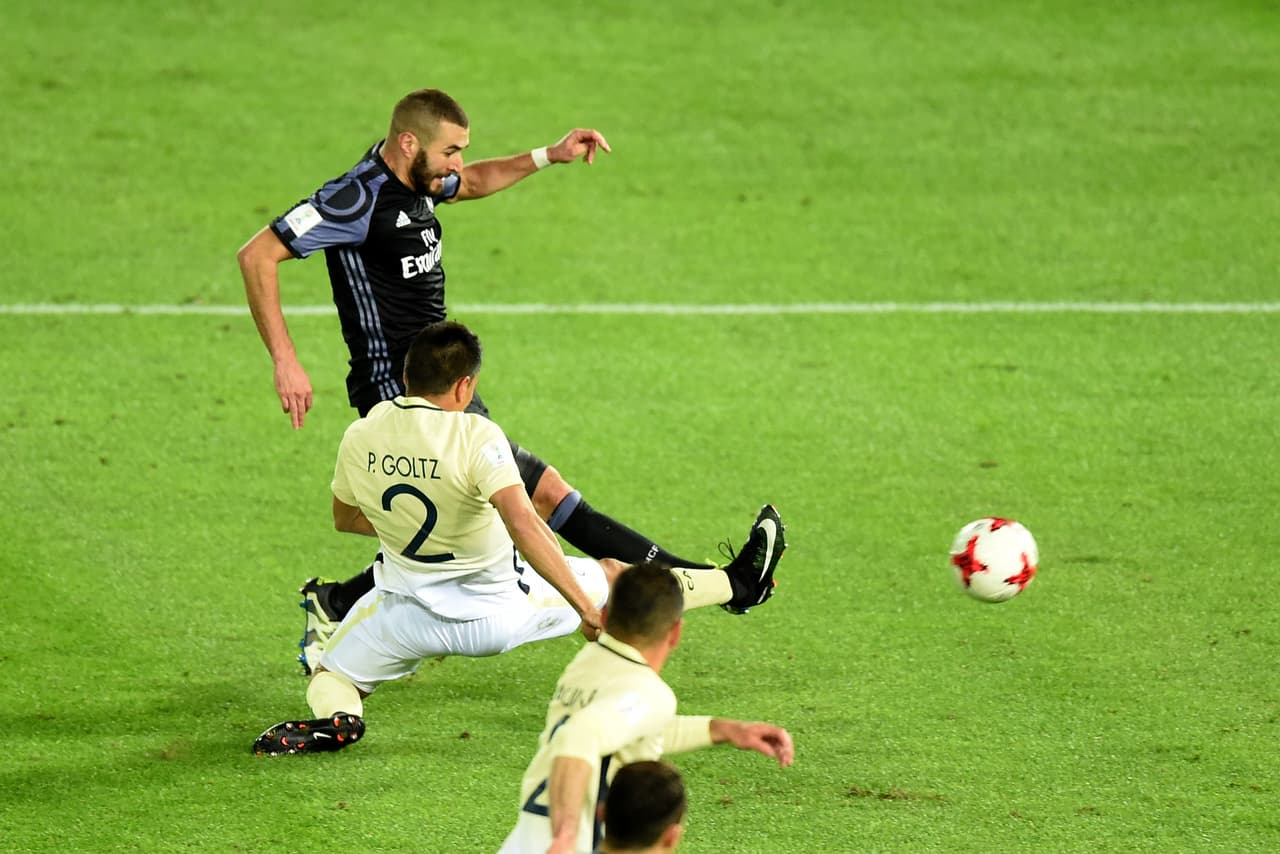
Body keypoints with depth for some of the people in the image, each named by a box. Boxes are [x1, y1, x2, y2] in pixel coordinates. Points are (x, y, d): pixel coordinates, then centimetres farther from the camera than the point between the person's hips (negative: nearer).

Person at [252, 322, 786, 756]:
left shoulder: (357, 439, -9)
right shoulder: (476, 437, -24)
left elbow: (345, 519, 12)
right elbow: (524, 526, -35)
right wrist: (585, 606, -32)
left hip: (408, 612, 2)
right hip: (496, 612, -2)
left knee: (329, 675, 23)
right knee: (614, 576, 20)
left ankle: (335, 719, -12)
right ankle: (740, 584, 36)